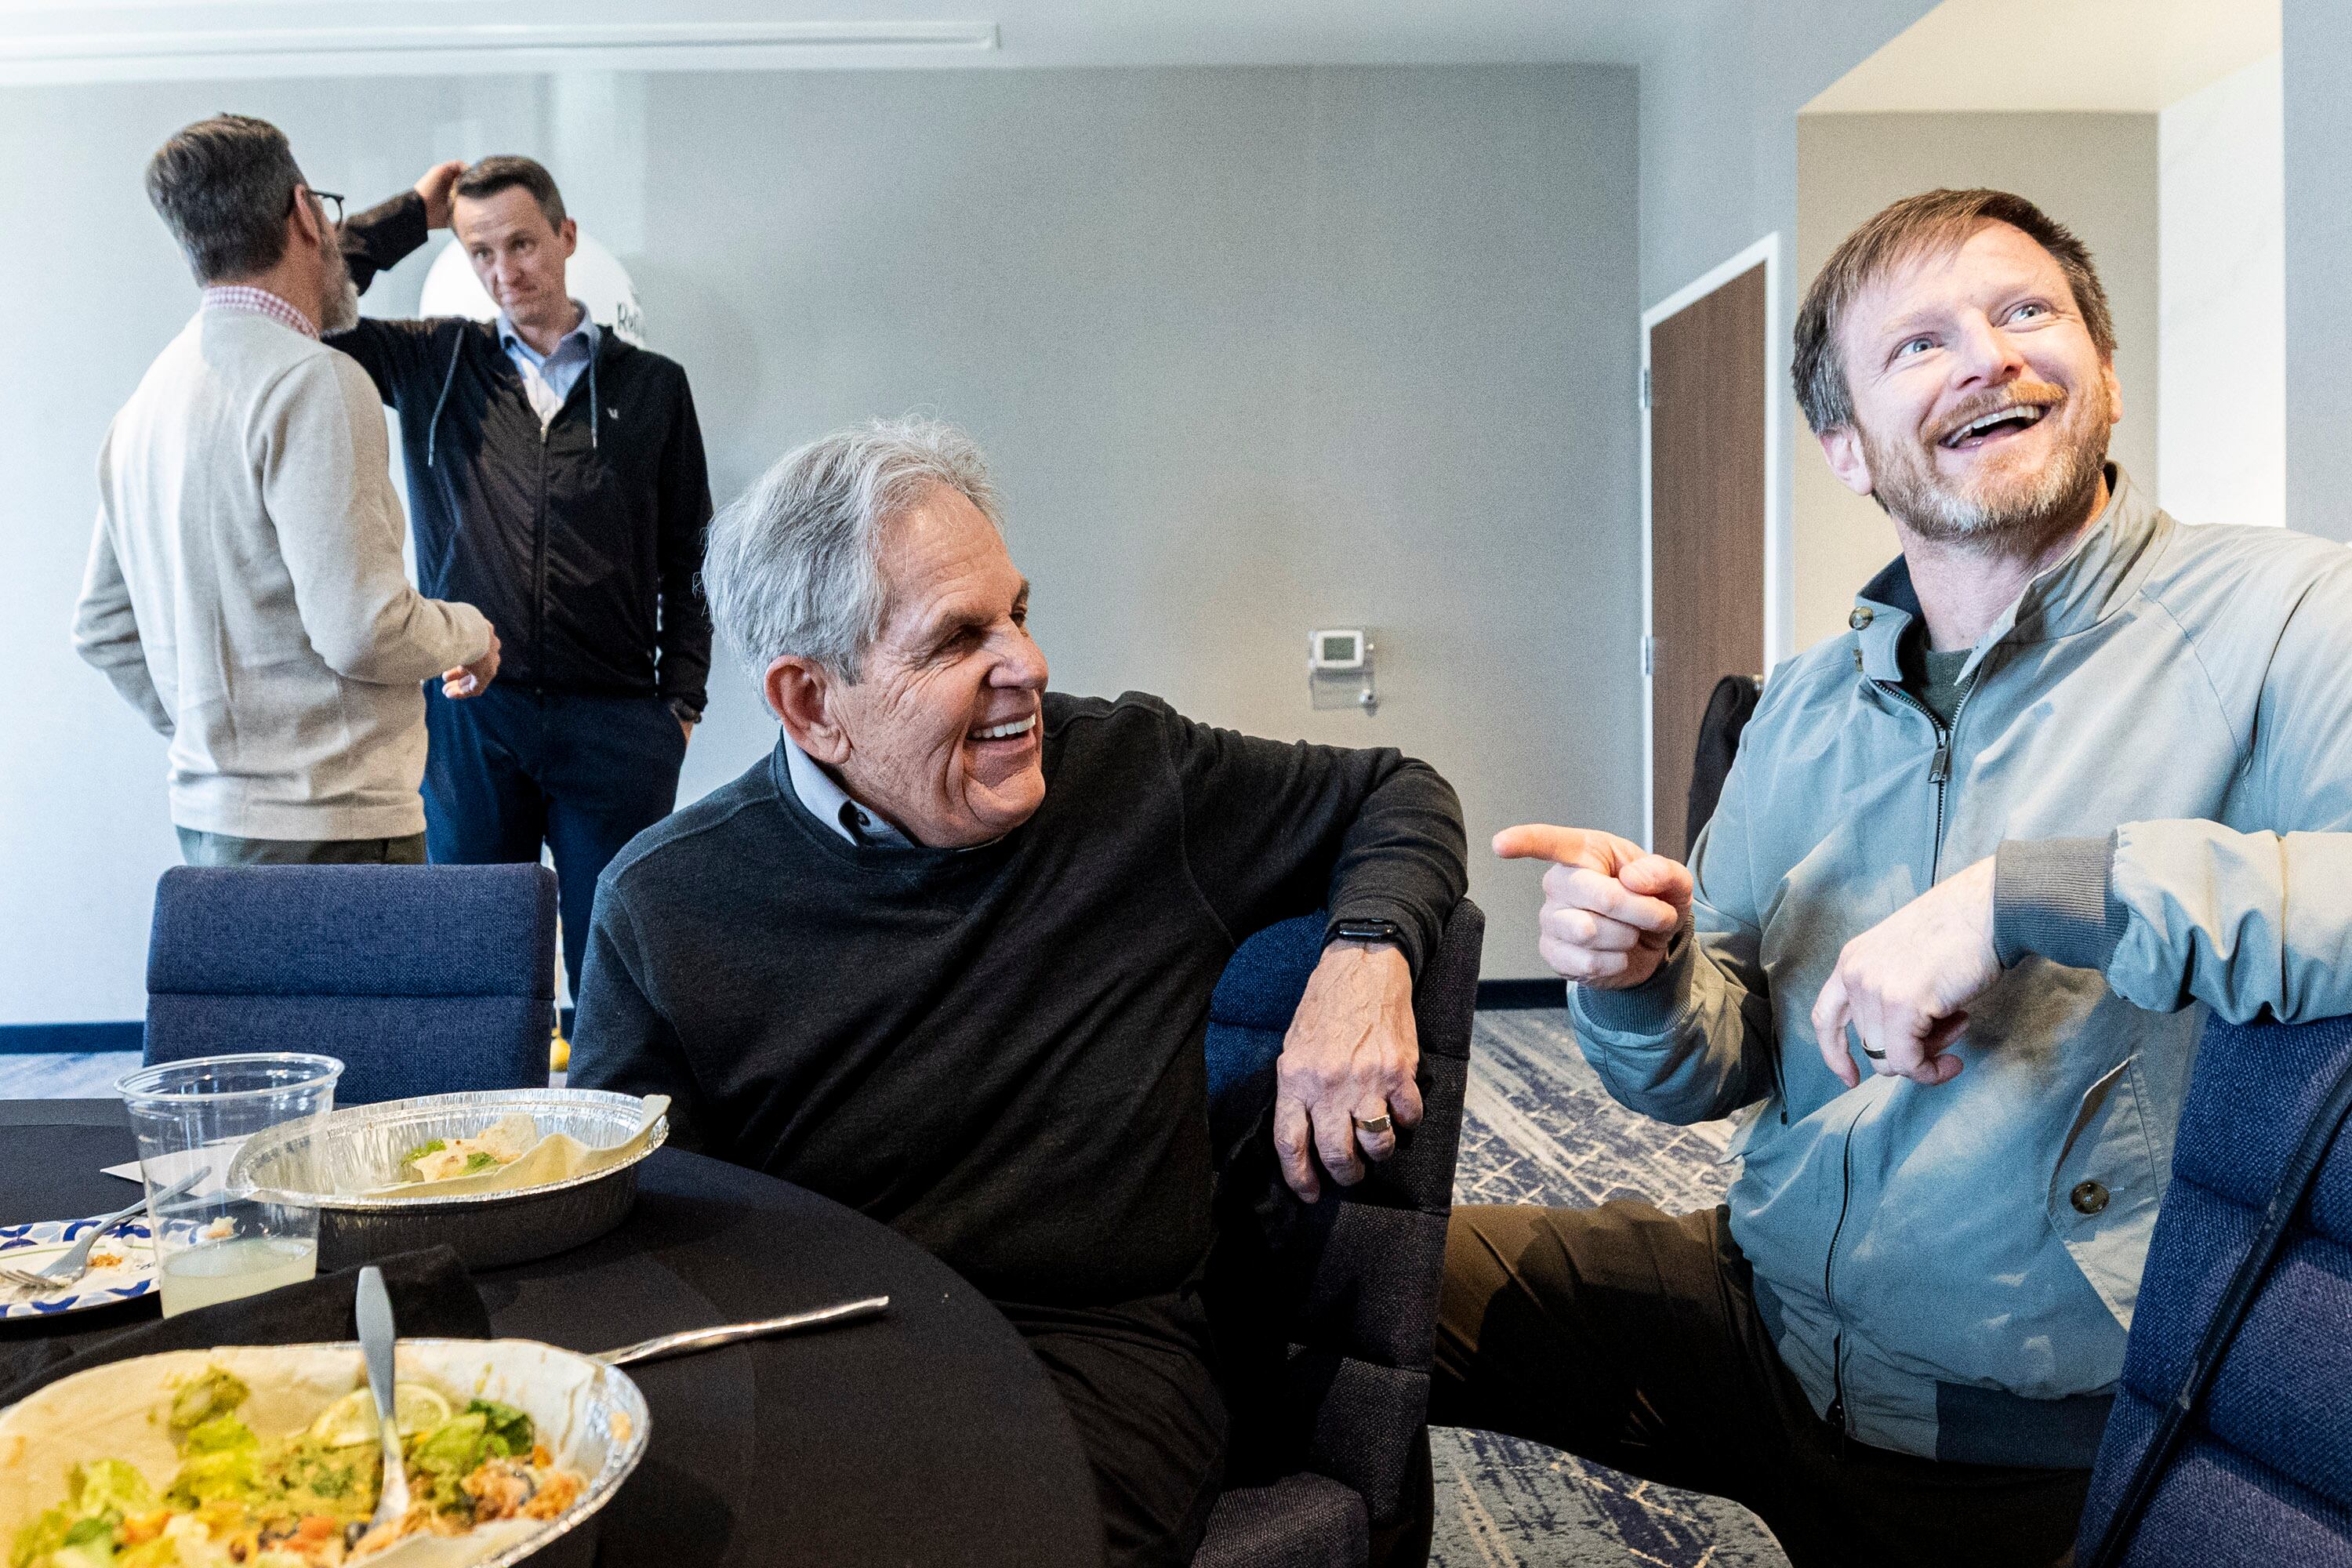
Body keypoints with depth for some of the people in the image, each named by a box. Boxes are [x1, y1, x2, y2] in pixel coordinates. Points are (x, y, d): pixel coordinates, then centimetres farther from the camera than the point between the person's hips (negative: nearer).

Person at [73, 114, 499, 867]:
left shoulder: (149, 396, 14)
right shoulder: (312, 382, -14)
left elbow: (104, 629, 20)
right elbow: (363, 629, -21)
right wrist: (468, 634, -2)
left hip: (207, 813, 9)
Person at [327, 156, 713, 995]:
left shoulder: (651, 384, 9)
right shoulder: (434, 363, 11)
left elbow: (687, 562, 11)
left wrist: (681, 699, 3)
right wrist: (413, 212, 5)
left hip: (613, 721, -1)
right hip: (467, 715, 1)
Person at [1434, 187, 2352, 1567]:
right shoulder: (1810, 705, 5)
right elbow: (1711, 1075, 8)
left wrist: (2027, 895, -33)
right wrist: (1642, 980, -14)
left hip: (2057, 1441, -4)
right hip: (1765, 1319, 5)